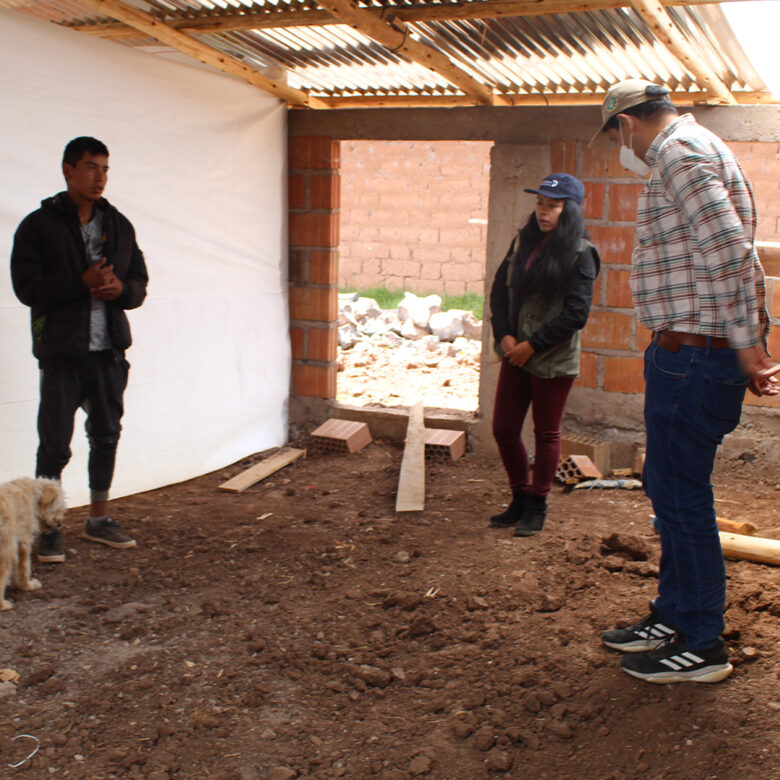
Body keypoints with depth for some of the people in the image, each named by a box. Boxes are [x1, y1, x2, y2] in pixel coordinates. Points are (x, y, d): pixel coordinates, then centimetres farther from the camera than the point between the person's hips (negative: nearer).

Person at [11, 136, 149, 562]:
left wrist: (120, 288, -11)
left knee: (106, 437, 14)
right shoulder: (39, 225, -4)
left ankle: (98, 519, 29)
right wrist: (83, 283, -22)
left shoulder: (119, 225, 11)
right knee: (54, 446, -2)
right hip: (62, 352, -5)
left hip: (109, 351, 5)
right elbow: (26, 287, -12)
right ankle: (47, 528, 12)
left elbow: (139, 281, 12)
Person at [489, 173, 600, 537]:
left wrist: (533, 344, -15)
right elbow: (499, 290, 10)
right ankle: (520, 499, 27)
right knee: (503, 429, 8)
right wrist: (504, 335, -4)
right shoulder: (523, 242, 8)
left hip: (554, 360, -6)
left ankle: (537, 506, 21)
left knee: (546, 433, 6)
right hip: (516, 353, 6)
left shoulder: (580, 255, -10)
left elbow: (576, 314, -15)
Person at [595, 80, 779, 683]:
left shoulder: (680, 153, -13)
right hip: (685, 353, 11)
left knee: (681, 492, -2)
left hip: (695, 354, -11)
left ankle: (702, 646, 9)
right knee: (668, 485, 18)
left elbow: (729, 250, -23)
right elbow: (731, 252, 17)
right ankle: (673, 617, 30)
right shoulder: (692, 149, 20)